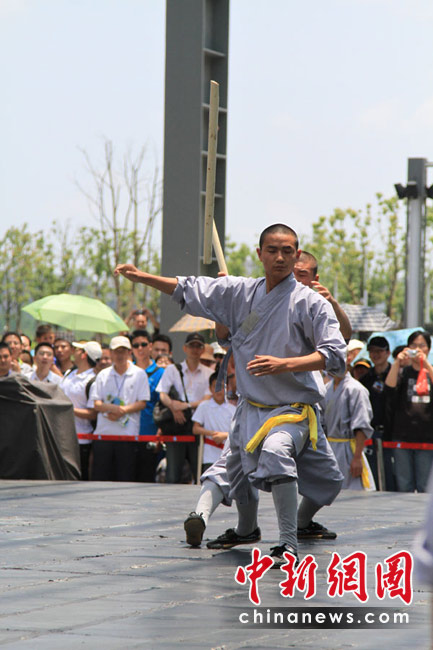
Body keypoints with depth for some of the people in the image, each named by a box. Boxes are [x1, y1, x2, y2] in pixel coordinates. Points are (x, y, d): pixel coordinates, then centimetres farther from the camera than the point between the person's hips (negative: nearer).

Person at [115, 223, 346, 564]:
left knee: (275, 453, -35)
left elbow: (335, 355, -20)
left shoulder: (311, 302, -13)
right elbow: (190, 290, 14)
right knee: (239, 465, 24)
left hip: (293, 408, -7)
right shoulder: (241, 292, 3)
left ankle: (289, 544, -30)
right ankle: (246, 529, 55)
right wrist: (143, 277, 7)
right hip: (251, 405, 7)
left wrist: (283, 364, -31)